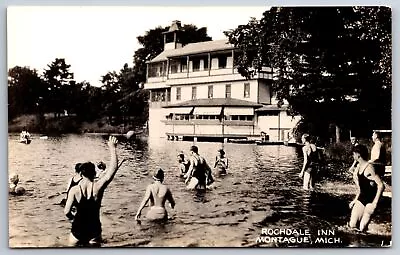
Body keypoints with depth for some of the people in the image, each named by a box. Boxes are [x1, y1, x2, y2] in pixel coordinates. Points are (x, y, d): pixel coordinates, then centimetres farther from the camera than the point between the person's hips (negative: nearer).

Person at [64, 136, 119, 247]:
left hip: (78, 229, 0)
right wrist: (112, 148, -4)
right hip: (94, 230, 0)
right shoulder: (98, 187, -12)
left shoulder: (74, 190, -13)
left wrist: (72, 217, 11)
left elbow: (67, 212, -12)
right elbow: (113, 168, -9)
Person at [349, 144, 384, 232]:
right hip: (362, 198, 7)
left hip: (371, 200, -7)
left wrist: (375, 202, -22)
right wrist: (355, 200, 17)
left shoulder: (369, 168, -18)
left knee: (362, 228, -9)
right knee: (352, 225, 0)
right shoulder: (359, 167, 8)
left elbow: (381, 185, -23)